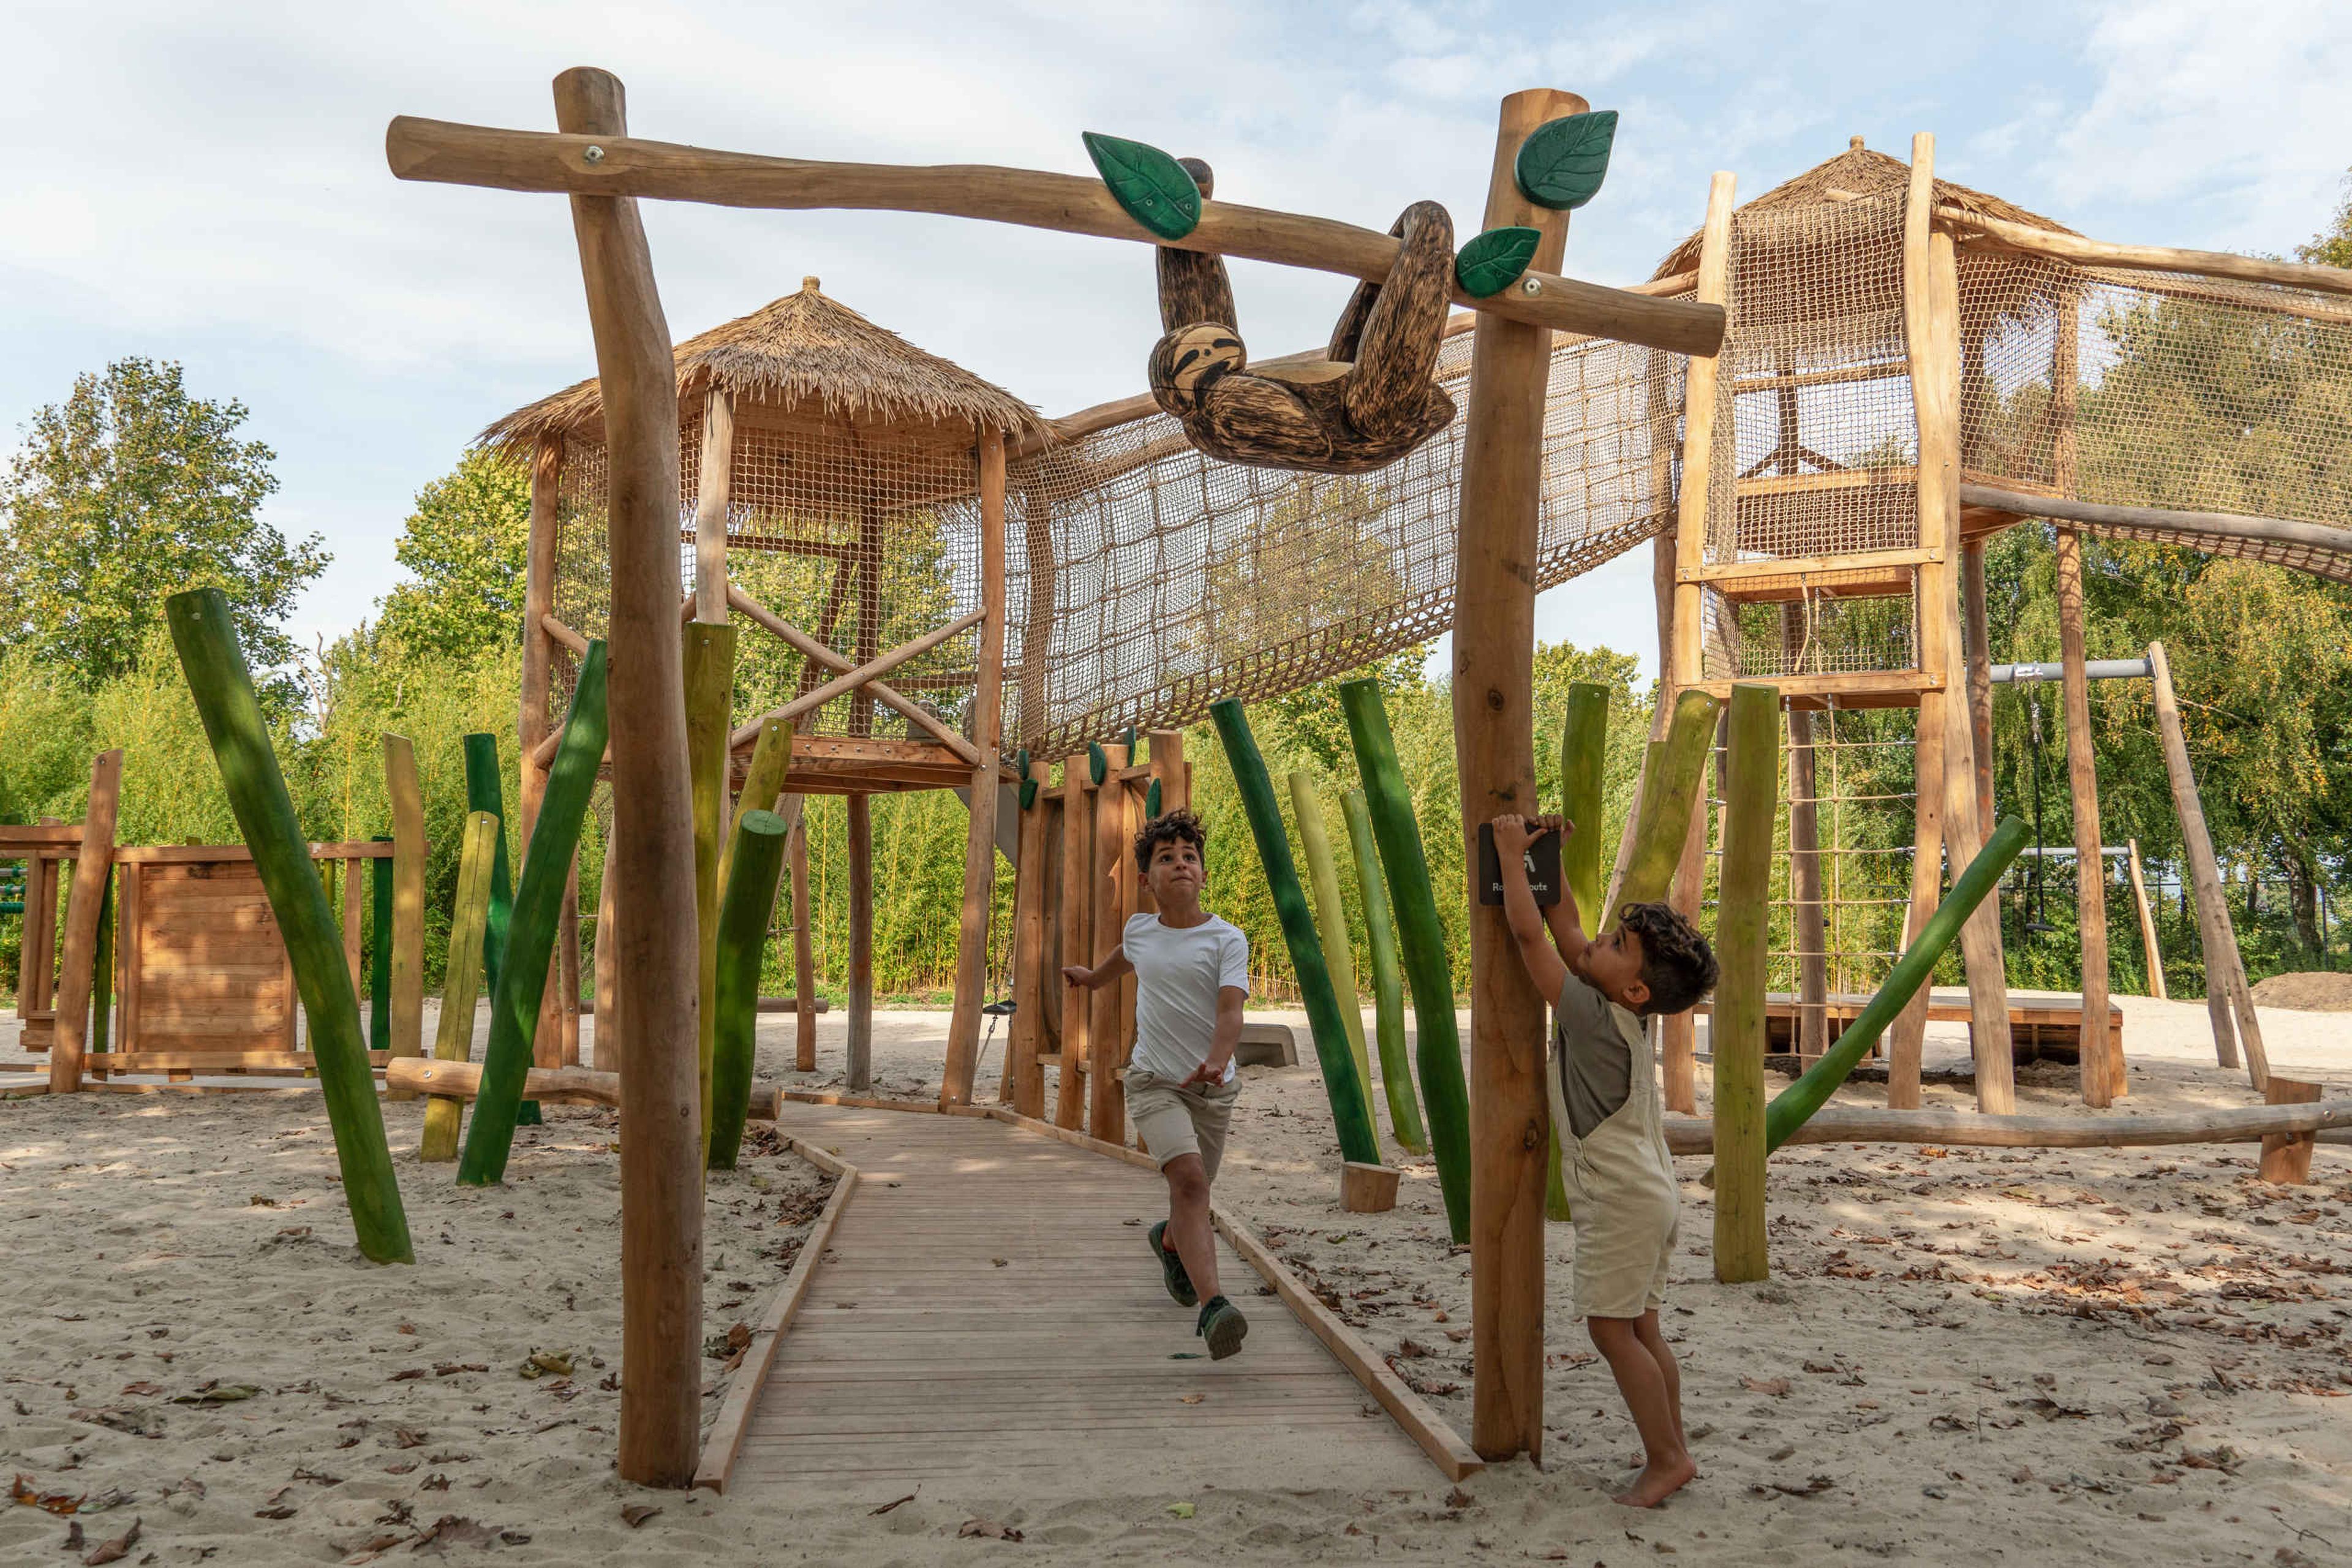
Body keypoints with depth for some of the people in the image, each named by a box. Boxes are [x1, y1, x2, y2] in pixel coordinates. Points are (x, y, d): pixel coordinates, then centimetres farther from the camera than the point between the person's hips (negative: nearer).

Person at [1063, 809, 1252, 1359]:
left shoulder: (1227, 938, -8)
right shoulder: (1139, 930, 4)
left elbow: (1231, 1011, -21)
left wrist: (1217, 1062, -40)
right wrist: (1091, 977, 50)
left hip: (1212, 1088, 0)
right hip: (1154, 1081, 0)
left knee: (1193, 1191, 13)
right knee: (1189, 1176, -24)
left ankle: (1169, 1241, 51)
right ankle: (1212, 1307, -33)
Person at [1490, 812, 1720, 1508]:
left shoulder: (1592, 1014, -19)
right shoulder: (1622, 1010, 4)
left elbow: (1529, 934, -16)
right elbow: (1565, 927, 14)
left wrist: (1512, 857, -9)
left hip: (1622, 1200, -9)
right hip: (1651, 1191, 9)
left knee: (1611, 1329, -3)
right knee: (1641, 1327, 14)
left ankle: (1666, 1457, 3)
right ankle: (1671, 1449, 20)